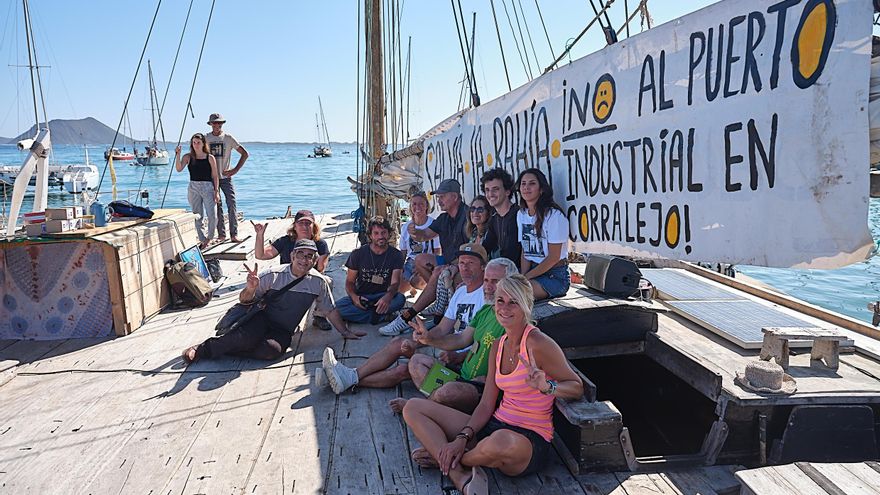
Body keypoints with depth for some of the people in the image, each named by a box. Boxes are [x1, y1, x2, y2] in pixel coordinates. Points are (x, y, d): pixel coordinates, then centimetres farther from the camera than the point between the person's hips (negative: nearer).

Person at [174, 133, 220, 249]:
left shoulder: (210, 158, 1)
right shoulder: (188, 157, 4)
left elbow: (215, 176, 2)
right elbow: (179, 168, -10)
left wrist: (216, 191, -3)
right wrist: (177, 155, -20)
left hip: (208, 187, -2)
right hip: (193, 188, 2)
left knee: (212, 216, -8)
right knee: (198, 217, 6)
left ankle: (209, 237, 16)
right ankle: (203, 239, 17)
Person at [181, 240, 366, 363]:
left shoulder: (319, 282, -6)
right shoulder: (274, 275, -12)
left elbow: (330, 310, 6)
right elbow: (244, 301, -7)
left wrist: (345, 332, 6)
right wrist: (250, 290, -28)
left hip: (283, 331, 2)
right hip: (261, 318, -2)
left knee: (272, 350, -32)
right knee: (247, 339, -35)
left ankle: (225, 348, -16)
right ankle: (203, 348, -13)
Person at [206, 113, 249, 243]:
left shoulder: (228, 138, 1)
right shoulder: (205, 138, 5)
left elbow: (245, 154, 3)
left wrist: (235, 170, -4)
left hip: (225, 177, -1)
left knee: (232, 204, -10)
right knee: (216, 206, 3)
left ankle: (234, 234, -8)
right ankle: (221, 234, 9)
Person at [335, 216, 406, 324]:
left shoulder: (396, 255, -4)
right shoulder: (358, 254, -2)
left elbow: (395, 283, -14)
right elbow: (350, 281, 2)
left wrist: (388, 297, -40)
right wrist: (354, 297, -23)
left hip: (382, 296, -1)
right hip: (361, 296, 2)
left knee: (400, 299, -34)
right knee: (338, 307, -29)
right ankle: (383, 316, -24)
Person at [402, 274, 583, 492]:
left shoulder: (537, 343, -12)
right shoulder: (498, 346, 9)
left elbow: (577, 388, -7)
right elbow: (486, 405, 7)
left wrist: (546, 387, -26)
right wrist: (462, 438, -8)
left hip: (529, 440, -7)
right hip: (495, 426, 8)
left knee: (502, 440, -45)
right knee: (413, 407, 3)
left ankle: (442, 457, -10)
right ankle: (460, 476, -15)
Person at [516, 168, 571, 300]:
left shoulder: (554, 215, -13)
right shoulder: (521, 214, 10)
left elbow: (554, 257, -14)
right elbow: (524, 252, 10)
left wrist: (526, 277, -15)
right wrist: (522, 277, -8)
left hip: (556, 276, -6)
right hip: (532, 271, 7)